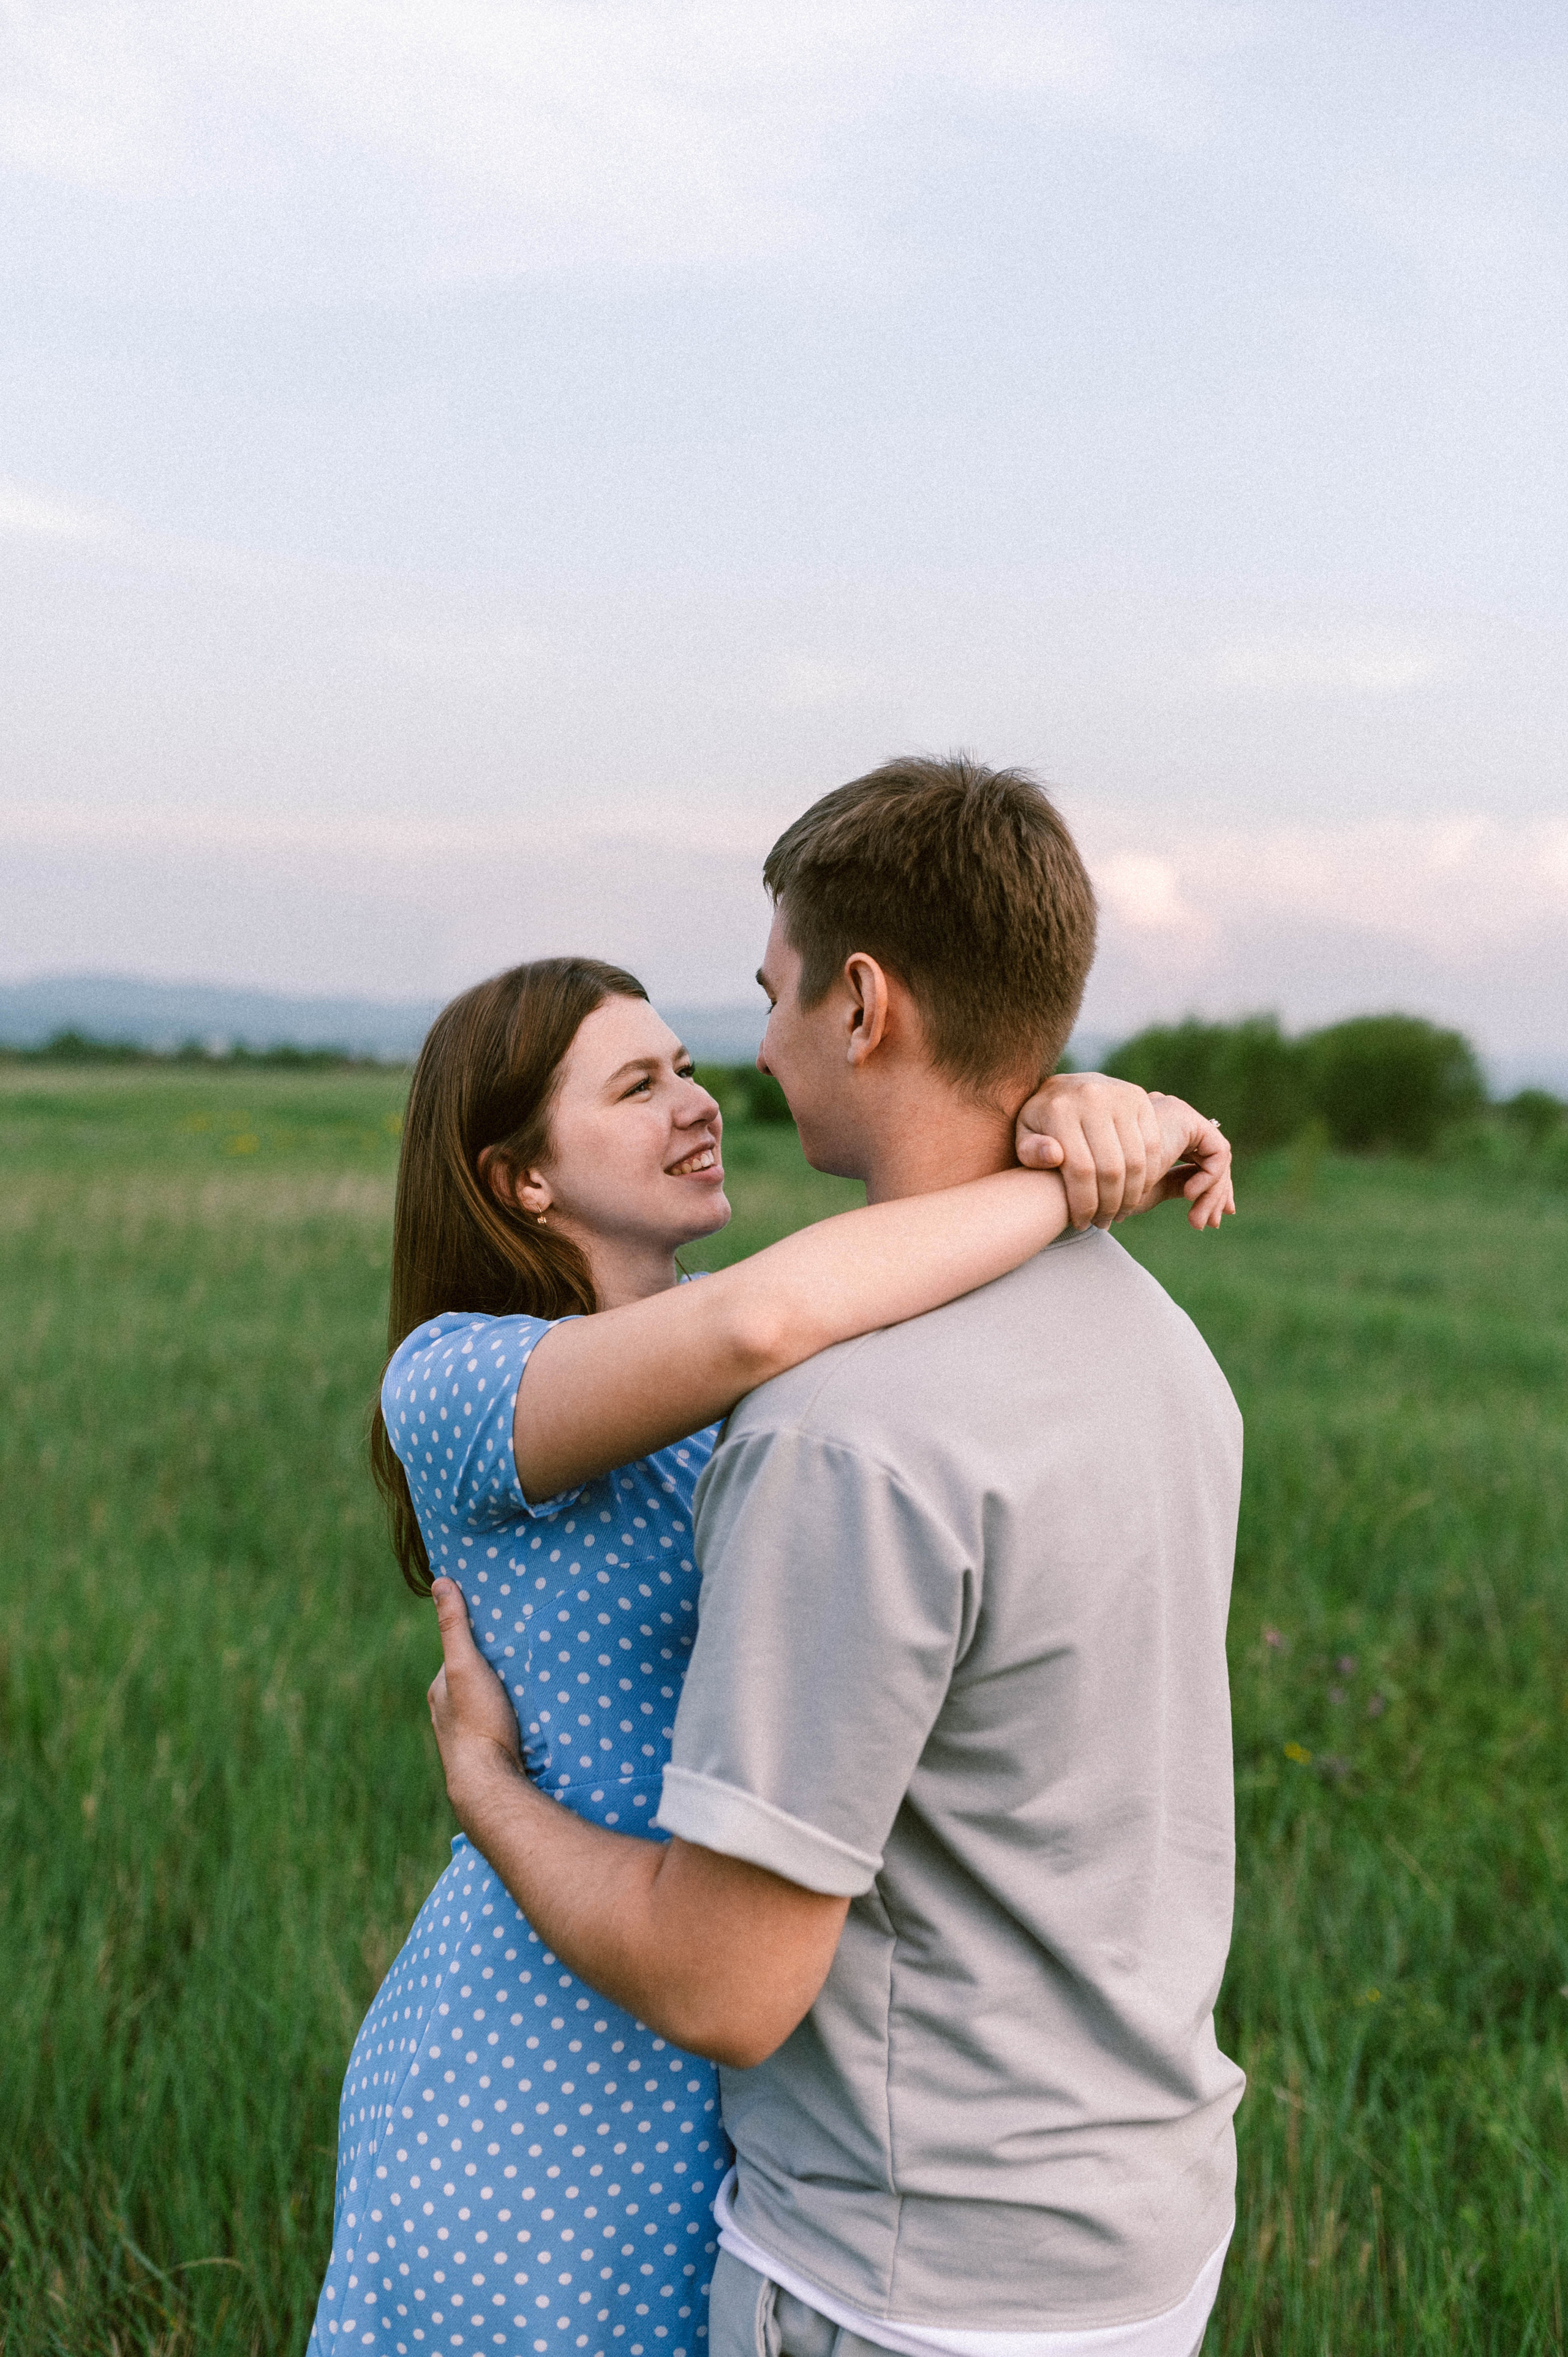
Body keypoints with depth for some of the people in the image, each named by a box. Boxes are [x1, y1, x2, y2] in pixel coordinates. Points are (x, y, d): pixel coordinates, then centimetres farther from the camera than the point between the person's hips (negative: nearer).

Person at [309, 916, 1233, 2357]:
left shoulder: (715, 1352, 6)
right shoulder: (447, 1381, -17)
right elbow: (760, 1321, -36)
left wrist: (1090, 1110, -26)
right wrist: (1086, 1179, -27)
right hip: (551, 2063, -7)